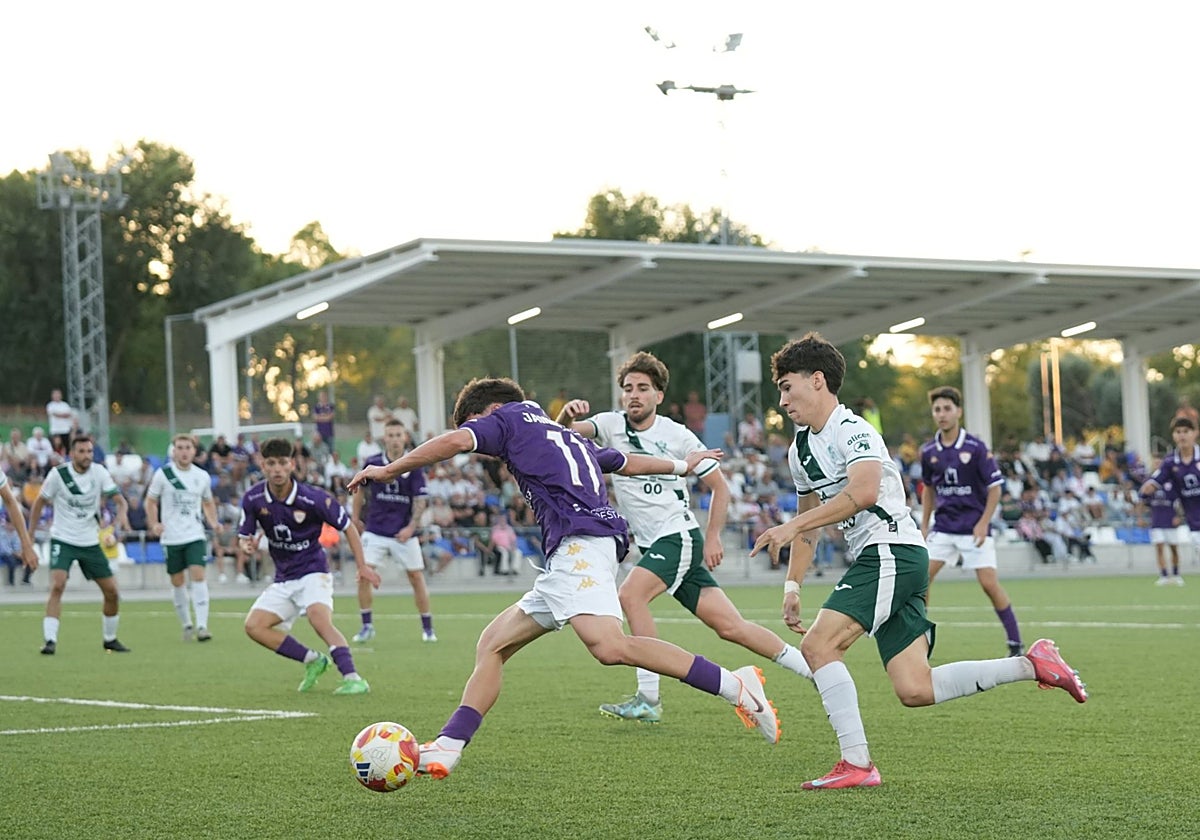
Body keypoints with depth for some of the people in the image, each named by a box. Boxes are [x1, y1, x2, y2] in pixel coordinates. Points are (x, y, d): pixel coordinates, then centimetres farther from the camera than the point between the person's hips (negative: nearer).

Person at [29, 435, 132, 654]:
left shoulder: (99, 472, -5)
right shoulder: (58, 474, -11)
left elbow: (120, 499, -9)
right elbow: (39, 502, 1)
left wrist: (122, 513, -32)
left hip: (90, 542, 3)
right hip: (63, 540, -3)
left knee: (112, 592, 3)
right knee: (57, 585, -24)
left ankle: (110, 639, 24)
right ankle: (50, 640, -23)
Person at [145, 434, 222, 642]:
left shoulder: (202, 476, 6)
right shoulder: (163, 473, -3)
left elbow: (208, 502, 21)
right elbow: (151, 501, 4)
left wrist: (214, 523, 5)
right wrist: (154, 524, -11)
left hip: (195, 535, 1)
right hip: (171, 537, -1)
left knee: (198, 576, -14)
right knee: (177, 581, 6)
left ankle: (202, 625, -16)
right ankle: (186, 624, 23)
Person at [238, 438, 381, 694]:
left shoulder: (313, 498, -16)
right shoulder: (253, 499, -6)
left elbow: (347, 527, -4)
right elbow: (244, 537, 4)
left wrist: (362, 566, -6)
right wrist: (246, 546, -21)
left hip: (313, 572, -6)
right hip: (283, 579, 6)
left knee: (320, 619, -31)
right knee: (254, 626, -10)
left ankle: (352, 678, -36)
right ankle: (312, 660, 3)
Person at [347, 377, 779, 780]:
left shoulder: (510, 417, 13)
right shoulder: (572, 439, 35)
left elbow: (455, 441, -4)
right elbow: (627, 462, 48)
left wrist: (389, 470, 5)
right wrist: (682, 465, 66)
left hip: (580, 543, -10)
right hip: (571, 559, 10)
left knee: (609, 646, -29)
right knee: (492, 645, 8)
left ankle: (734, 685, -30)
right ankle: (447, 748, 0)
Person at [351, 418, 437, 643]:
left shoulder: (414, 466, -6)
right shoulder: (372, 464, -2)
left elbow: (420, 500, -6)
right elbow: (360, 489, 15)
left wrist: (411, 527, -18)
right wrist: (356, 518, 17)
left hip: (404, 533, -1)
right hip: (375, 530, 1)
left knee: (416, 577, 1)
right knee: (364, 575, -10)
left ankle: (427, 628, 14)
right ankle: (367, 626, 3)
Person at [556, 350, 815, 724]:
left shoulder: (678, 436, -6)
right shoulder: (611, 425, 4)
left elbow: (719, 486, 2)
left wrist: (712, 537, -5)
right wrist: (568, 414, -35)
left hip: (679, 536, -5)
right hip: (651, 544, 5)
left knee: (629, 594, -25)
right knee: (730, 626, 3)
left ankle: (648, 698, -22)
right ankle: (813, 669, 13)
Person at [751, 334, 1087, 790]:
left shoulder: (851, 430, -10)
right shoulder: (800, 449, 18)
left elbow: (862, 492, -28)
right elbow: (809, 522, 29)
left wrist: (791, 527, -27)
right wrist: (792, 586, 22)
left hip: (893, 552, -9)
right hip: (875, 560, 9)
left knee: (818, 644, -17)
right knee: (915, 691, -1)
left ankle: (857, 764, -16)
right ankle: (1031, 664, 9)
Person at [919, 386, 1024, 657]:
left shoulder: (975, 447, -11)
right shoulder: (928, 451, 3)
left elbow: (995, 487, -8)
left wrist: (983, 523, -16)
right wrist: (924, 525, 12)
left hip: (974, 528, -4)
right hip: (943, 527, 4)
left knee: (989, 583, -12)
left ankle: (1016, 644, -2)